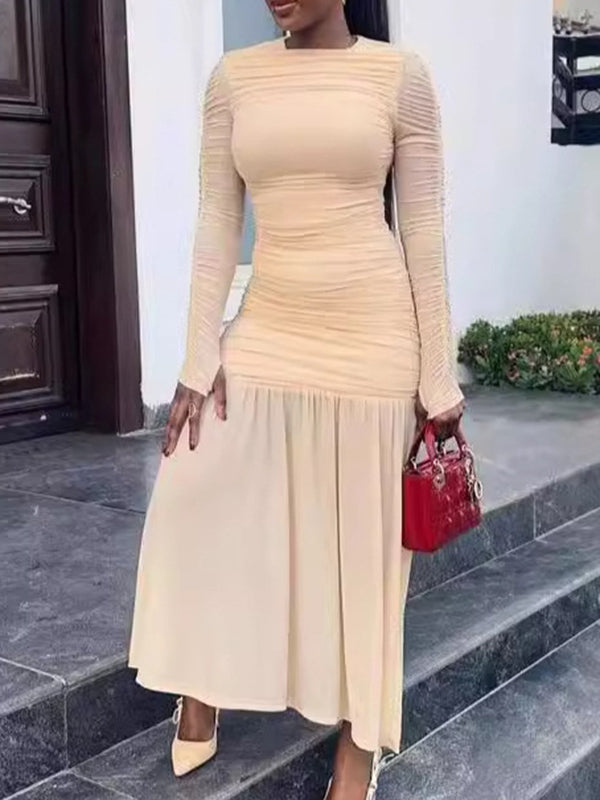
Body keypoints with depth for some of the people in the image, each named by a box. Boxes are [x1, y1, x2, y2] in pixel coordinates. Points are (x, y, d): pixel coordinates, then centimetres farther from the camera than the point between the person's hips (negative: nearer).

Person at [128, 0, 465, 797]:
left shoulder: (399, 74, -3)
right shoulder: (234, 78, 4)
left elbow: (425, 232, -4)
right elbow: (217, 225, 3)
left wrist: (438, 376, -5)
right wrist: (200, 358, -2)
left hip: (370, 337, -3)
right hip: (268, 331, 3)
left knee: (365, 536, 7)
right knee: (192, 496, -1)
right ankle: (200, 692, 24)